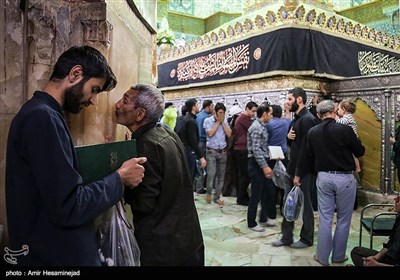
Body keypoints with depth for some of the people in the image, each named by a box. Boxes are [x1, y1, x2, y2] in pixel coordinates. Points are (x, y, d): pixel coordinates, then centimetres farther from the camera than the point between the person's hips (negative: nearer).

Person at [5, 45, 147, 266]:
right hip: (55, 255, -10)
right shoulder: (43, 117, -23)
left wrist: (109, 177, 7)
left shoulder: (39, 113, 9)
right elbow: (69, 208, -27)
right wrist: (119, 178, -14)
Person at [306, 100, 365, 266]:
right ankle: (338, 256, 23)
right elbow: (360, 152, -3)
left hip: (323, 177, 3)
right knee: (343, 219, 12)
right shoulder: (345, 130, -14)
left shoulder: (312, 132, -3)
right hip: (344, 178, -3)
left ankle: (323, 257, 18)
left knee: (325, 218, 10)